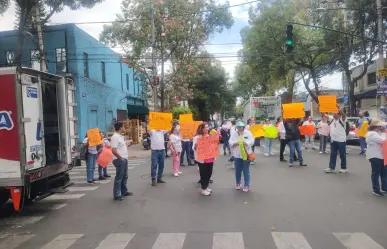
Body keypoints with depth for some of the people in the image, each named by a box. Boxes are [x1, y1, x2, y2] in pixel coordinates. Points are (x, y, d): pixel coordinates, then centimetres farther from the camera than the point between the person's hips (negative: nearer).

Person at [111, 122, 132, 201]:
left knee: (124, 176, 17)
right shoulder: (115, 137, -16)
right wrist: (120, 158, -20)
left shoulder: (120, 136, 14)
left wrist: (126, 145, 10)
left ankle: (124, 191, 29)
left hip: (124, 159, 10)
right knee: (119, 177, -4)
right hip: (119, 160, -10)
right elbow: (113, 150, -23)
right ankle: (117, 195, 3)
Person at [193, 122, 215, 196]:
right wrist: (196, 145, -34)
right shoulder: (197, 137, -10)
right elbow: (194, 148, -12)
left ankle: (206, 187, 30)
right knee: (203, 174, 2)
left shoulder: (209, 136, 12)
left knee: (209, 173, 14)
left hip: (210, 158, 7)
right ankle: (203, 189, 16)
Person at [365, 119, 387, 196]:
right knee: (376, 173, 0)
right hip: (375, 156, -10)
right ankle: (376, 190, 9)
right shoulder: (372, 134, -19)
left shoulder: (377, 132, 13)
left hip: (380, 155, 10)